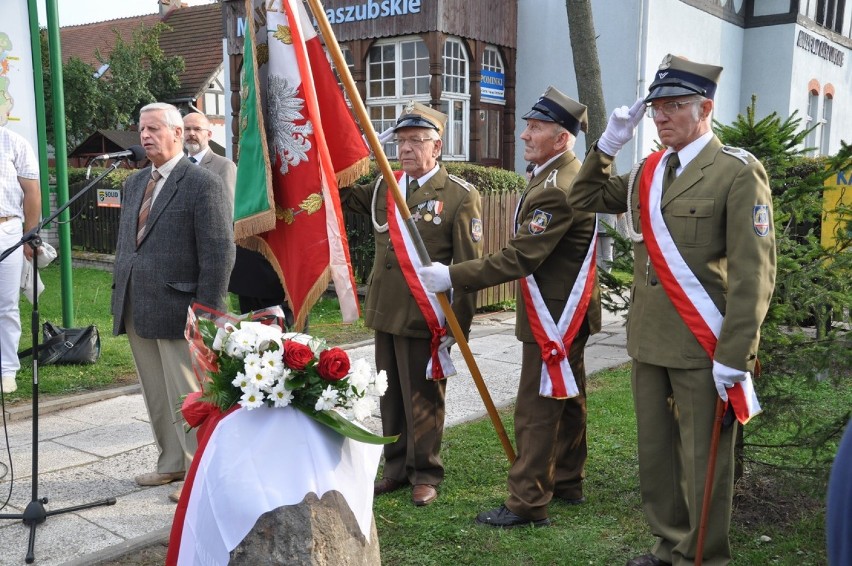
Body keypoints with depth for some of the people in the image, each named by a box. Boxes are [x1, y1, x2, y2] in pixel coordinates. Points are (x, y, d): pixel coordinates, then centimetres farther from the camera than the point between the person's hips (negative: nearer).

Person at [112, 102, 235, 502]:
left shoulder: (203, 184, -9)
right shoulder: (135, 183, 16)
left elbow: (219, 254, -14)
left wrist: (207, 314, -17)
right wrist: (119, 295, 15)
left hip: (177, 311, -8)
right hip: (136, 311, 8)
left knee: (187, 398, 0)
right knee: (156, 397, 16)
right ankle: (171, 462, 31)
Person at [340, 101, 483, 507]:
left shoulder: (461, 196, -7)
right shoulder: (383, 188, 10)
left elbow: (469, 267, -10)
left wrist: (455, 325, -13)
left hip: (424, 320, -6)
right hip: (385, 315, 6)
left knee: (423, 400, 4)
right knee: (390, 398, 14)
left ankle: (425, 475, 20)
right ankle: (396, 469, 28)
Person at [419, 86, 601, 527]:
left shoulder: (556, 188, -24)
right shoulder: (569, 175, 11)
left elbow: (520, 257, -29)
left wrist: (453, 277, -28)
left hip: (552, 317, -11)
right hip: (569, 310, 11)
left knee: (537, 408, -5)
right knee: (567, 398, 18)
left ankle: (527, 503, 2)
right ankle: (567, 482, 31)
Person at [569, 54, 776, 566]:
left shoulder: (738, 173, -10)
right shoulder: (648, 171, 10)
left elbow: (754, 274, -15)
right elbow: (586, 198, 19)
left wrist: (733, 356, -18)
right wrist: (610, 142, 6)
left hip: (703, 349, -6)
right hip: (649, 341, 7)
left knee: (702, 461, 6)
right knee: (655, 452, 16)